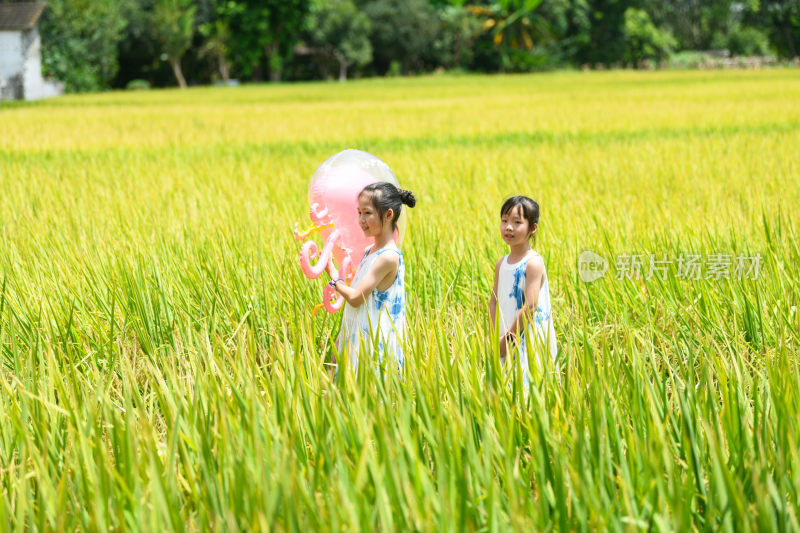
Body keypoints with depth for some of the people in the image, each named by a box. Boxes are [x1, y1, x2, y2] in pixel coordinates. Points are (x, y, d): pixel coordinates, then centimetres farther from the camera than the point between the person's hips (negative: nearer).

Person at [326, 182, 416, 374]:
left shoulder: (388, 257, -18)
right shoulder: (370, 251, 11)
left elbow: (355, 298, -16)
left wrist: (333, 275, -3)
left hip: (376, 342, -9)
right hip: (357, 338, 9)